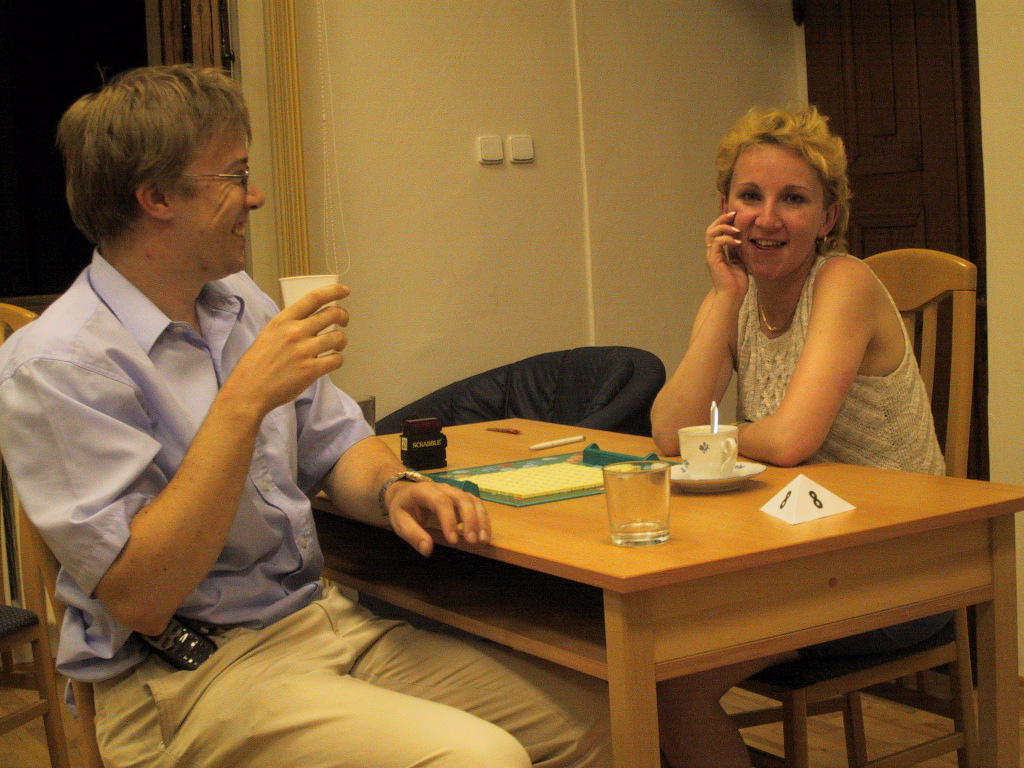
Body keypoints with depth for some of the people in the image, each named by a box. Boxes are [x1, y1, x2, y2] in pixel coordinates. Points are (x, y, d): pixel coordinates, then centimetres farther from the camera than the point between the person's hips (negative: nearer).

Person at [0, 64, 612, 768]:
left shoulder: (241, 304, 12)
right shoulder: (57, 365, -14)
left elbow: (336, 445, 21)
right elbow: (136, 599, -20)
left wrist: (393, 488, -3)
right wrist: (244, 400, -24)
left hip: (329, 619, 8)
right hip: (189, 679, -7)